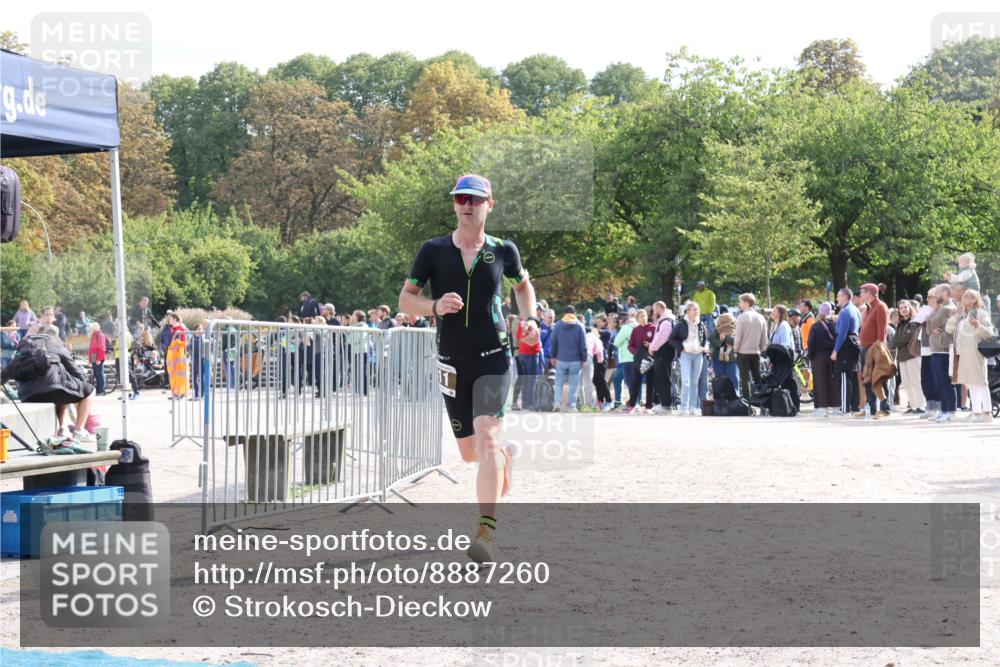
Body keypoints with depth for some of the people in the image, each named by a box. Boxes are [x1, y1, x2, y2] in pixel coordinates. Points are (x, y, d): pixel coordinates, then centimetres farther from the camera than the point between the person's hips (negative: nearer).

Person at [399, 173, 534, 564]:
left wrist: (528, 318, 4)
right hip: (452, 361, 2)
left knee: (486, 437, -21)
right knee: (469, 452, 11)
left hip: (494, 356, -2)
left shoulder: (503, 251, 1)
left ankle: (486, 534, -24)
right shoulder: (433, 250, -1)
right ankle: (505, 457, 50)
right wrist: (435, 307, -21)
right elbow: (405, 300, -2)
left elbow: (523, 284, 21)